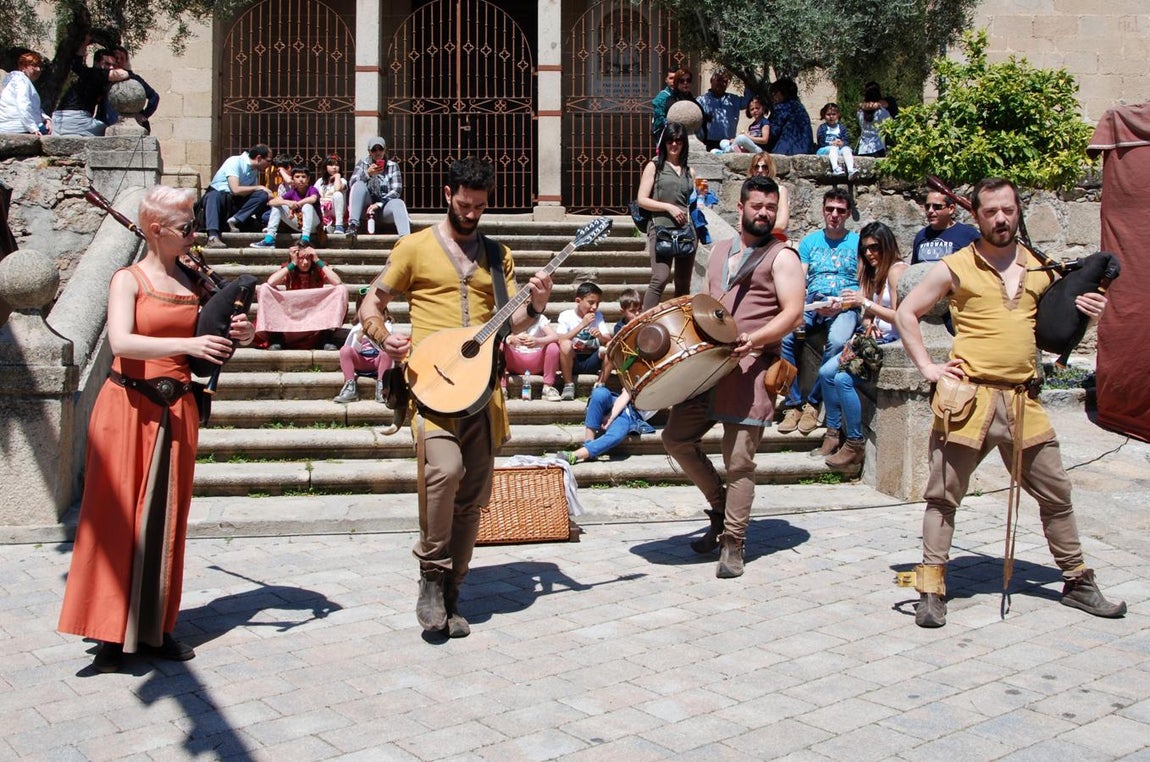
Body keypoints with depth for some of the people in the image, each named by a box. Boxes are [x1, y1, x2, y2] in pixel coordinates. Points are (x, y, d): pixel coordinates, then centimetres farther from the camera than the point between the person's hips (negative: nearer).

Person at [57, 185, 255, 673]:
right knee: (120, 517, -2)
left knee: (165, 518, 8)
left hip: (177, 409, 5)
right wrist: (188, 344, -29)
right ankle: (112, 634, 6)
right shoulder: (128, 279, -4)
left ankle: (153, 628, 16)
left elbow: (206, 344, 14)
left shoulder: (192, 280, 10)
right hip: (131, 407, -5)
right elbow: (120, 342, -20)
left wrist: (234, 336, -8)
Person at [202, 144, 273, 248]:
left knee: (262, 196, -17)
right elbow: (235, 190, -23)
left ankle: (234, 220, -26)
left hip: (235, 202, 6)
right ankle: (213, 237, -51)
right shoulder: (235, 162, -14)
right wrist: (259, 188, -13)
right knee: (213, 195, -42)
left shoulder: (255, 171, 8)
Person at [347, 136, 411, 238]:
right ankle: (353, 224, -37)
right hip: (366, 206, 1)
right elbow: (353, 183, -9)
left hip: (385, 204, -1)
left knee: (398, 203, -32)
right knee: (359, 185, -25)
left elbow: (397, 191, -5)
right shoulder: (362, 163, 7)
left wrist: (379, 204, -17)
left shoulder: (393, 165, 5)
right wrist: (368, 174, -27)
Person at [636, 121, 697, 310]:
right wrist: (669, 207, -11)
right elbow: (642, 200, -1)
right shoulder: (654, 166, 7)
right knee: (660, 278, -20)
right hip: (661, 228, -5)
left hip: (687, 229, 5)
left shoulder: (689, 171, 19)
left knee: (683, 283, 8)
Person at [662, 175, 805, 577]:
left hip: (751, 370, -7)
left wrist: (753, 340, -26)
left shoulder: (782, 256, 0)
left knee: (739, 461, -6)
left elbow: (793, 313, -11)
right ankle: (721, 506, 22)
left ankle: (732, 544, 6)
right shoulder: (720, 250, 20)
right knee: (676, 437, 4)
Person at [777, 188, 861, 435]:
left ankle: (813, 403, -17)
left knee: (837, 341, -36)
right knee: (783, 336, -28)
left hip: (845, 306, -2)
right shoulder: (809, 241, 17)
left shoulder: (858, 243, 10)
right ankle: (793, 403, -18)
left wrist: (842, 303, -16)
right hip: (811, 301, 2)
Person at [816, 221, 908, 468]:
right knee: (826, 372, -8)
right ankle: (834, 434, -1)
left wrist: (866, 303, -21)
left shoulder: (897, 270, -10)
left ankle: (855, 445, -15)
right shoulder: (874, 272, 18)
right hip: (874, 340, 9)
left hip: (893, 343, -9)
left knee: (843, 378, -24)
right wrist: (868, 323, -6)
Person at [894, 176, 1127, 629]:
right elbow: (906, 313, 4)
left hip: (1023, 401, 4)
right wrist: (927, 367, -4)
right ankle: (931, 590, 8)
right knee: (944, 496, 0)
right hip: (968, 397, -4)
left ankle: (1077, 582, 27)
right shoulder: (954, 268, 1)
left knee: (1056, 494, 11)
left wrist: (1084, 313, 3)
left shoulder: (1041, 268, 13)